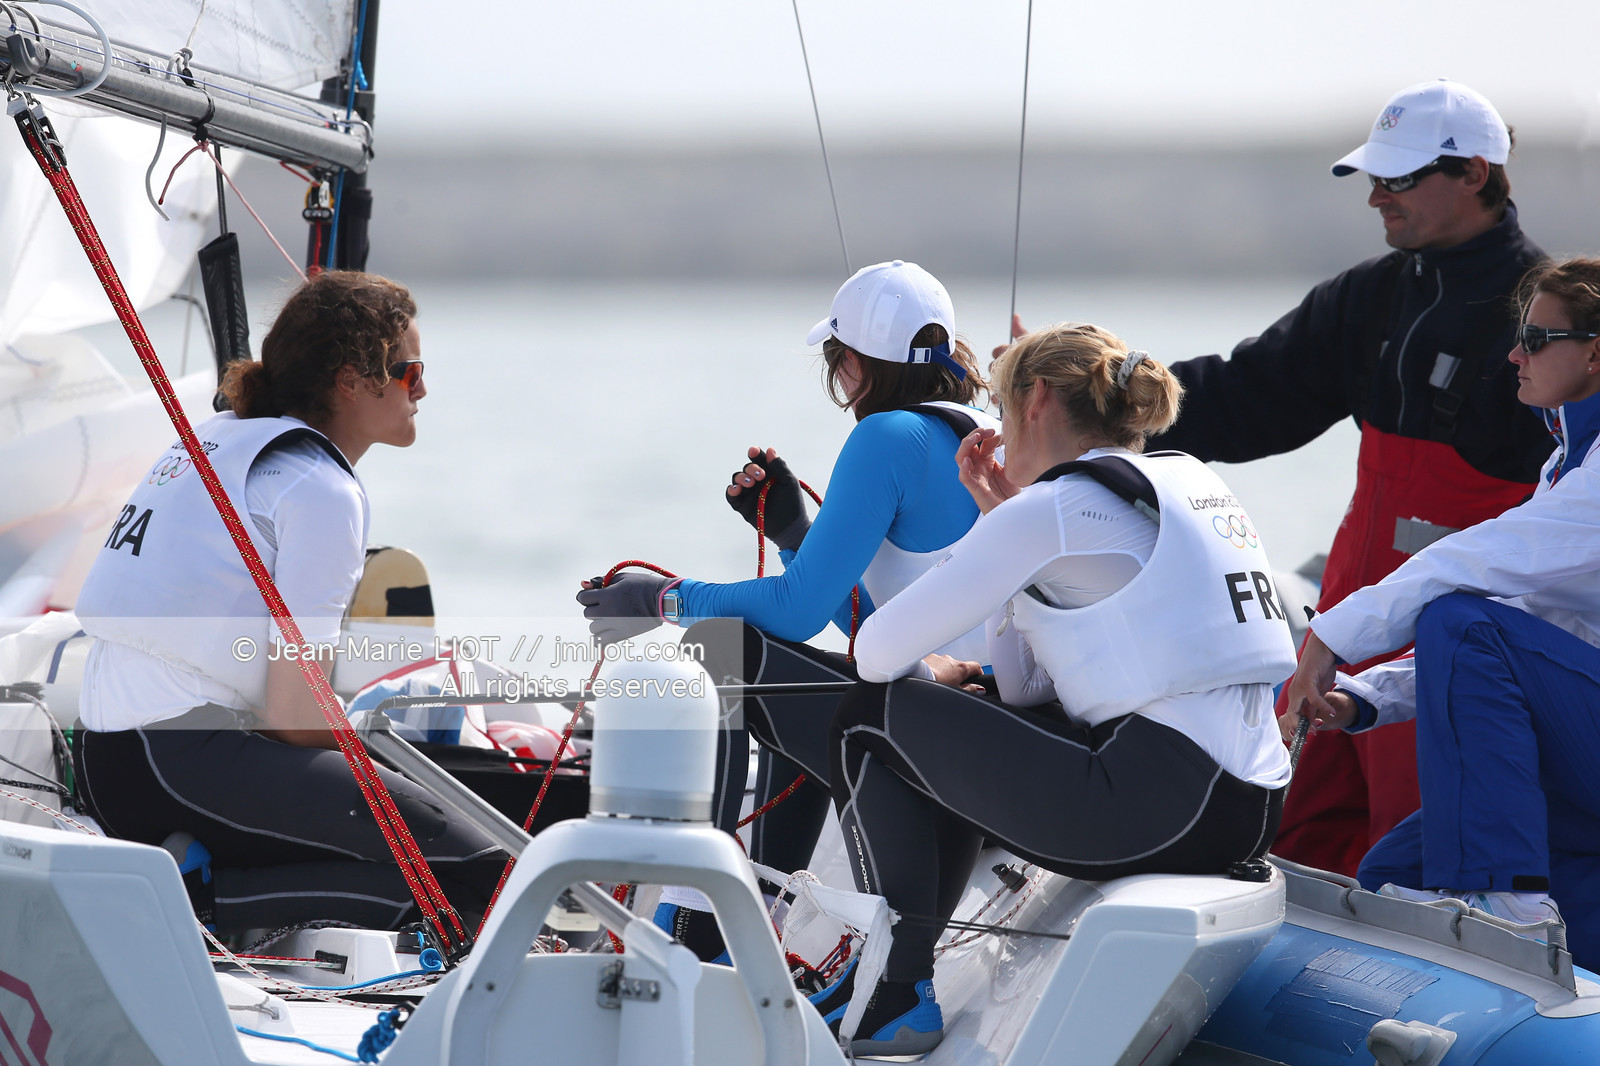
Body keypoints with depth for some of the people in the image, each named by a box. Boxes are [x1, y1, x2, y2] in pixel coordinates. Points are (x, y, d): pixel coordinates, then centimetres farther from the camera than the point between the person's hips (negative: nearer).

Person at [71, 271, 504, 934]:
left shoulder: (215, 436, 21)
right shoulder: (321, 487, -7)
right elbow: (293, 713, -12)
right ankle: (197, 892, -18)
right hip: (187, 765, -10)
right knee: (478, 879, -16)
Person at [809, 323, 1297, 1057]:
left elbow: (878, 652, -3)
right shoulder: (1187, 483, 20)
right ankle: (897, 958, 39)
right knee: (964, 730, 30)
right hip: (1250, 813, 9)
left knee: (870, 717, 6)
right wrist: (1002, 520, 21)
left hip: (1162, 810, -9)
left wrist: (934, 679, 20)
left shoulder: (1057, 506, -6)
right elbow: (1028, 691, 19)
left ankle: (897, 999, 9)